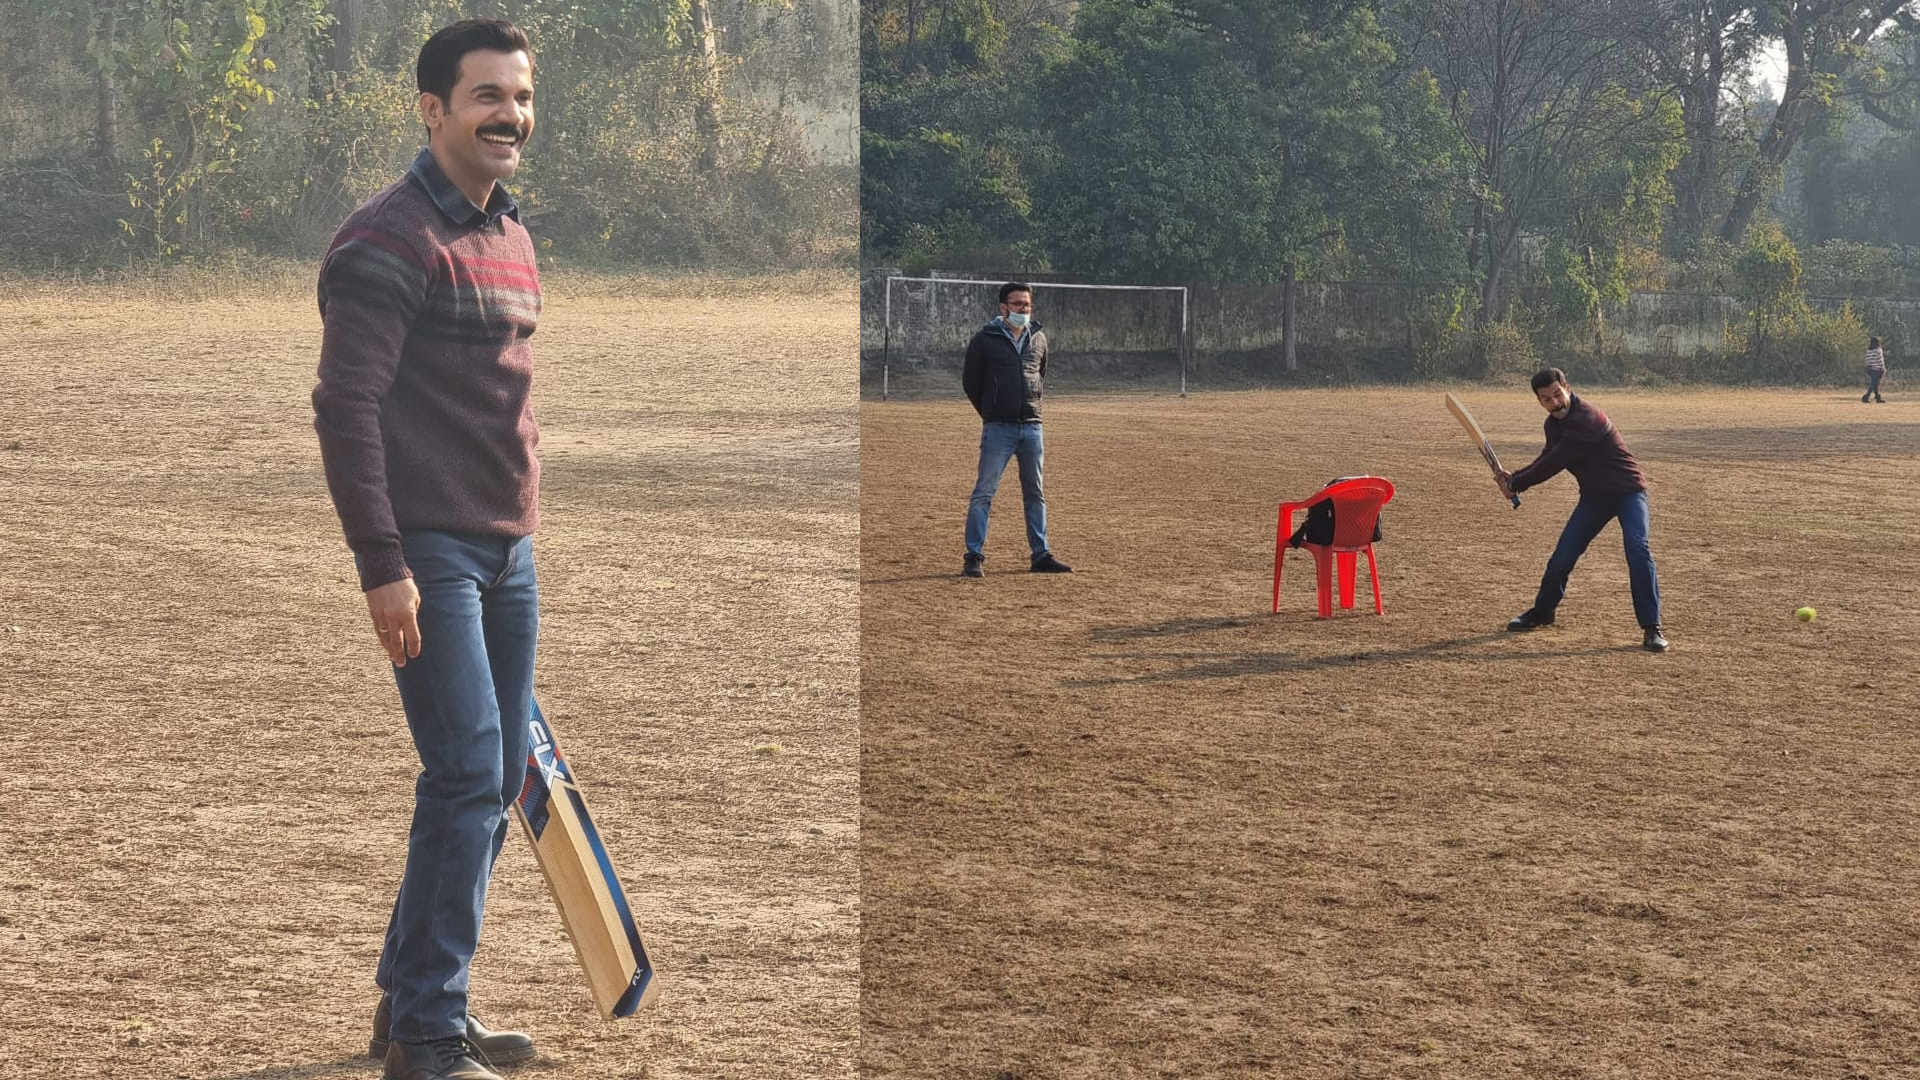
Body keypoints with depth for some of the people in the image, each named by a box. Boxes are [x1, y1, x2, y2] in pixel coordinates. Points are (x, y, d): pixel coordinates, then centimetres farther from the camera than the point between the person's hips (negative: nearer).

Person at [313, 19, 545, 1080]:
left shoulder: (512, 236, 16)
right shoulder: (390, 238, -12)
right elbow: (344, 408, -17)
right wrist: (385, 566, -20)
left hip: (507, 552, 9)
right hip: (430, 552, -9)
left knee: (499, 780, 12)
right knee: (467, 774, -11)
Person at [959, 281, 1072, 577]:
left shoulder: (1039, 338, 11)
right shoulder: (985, 340, -3)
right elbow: (970, 381, 4)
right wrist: (991, 413, 9)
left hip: (1032, 427, 5)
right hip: (998, 429, -5)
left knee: (1035, 494, 10)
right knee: (984, 492, -7)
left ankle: (1041, 555, 17)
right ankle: (974, 558, -6)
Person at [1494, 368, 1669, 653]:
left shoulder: (1586, 419, -29)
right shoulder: (1554, 424, 0)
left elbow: (1554, 465, -27)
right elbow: (1547, 460, 14)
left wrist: (1516, 485, -16)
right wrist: (1514, 477, -4)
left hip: (1627, 490, -7)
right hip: (1594, 496, 7)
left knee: (1637, 547, -26)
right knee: (1562, 555, 6)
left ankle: (1652, 627, -24)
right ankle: (1542, 612, 29)